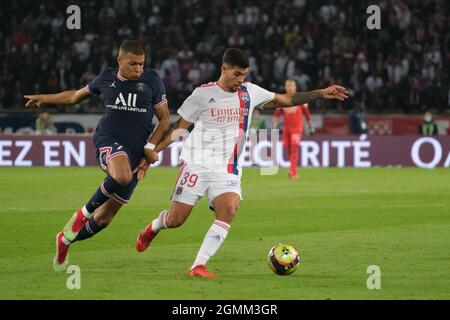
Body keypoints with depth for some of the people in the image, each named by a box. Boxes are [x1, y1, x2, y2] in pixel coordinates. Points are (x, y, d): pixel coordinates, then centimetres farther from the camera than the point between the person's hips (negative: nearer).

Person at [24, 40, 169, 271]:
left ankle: (65, 239, 30)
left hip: (136, 151, 2)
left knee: (106, 216, 5)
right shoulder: (107, 78, 6)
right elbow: (77, 96, 25)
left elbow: (165, 119, 9)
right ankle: (84, 212, -16)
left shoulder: (152, 80, 3)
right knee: (122, 176, -39)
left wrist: (150, 147, -4)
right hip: (109, 139, -2)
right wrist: (43, 98, 31)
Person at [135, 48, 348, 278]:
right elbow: (179, 128, 1)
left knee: (229, 209, -25)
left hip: (228, 169, 3)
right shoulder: (203, 94, -4)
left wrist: (321, 94, 9)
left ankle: (198, 266, -24)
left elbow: (286, 100, 15)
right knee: (175, 220, -3)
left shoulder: (250, 92, 6)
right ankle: (153, 227, 35)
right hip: (197, 164, -2)